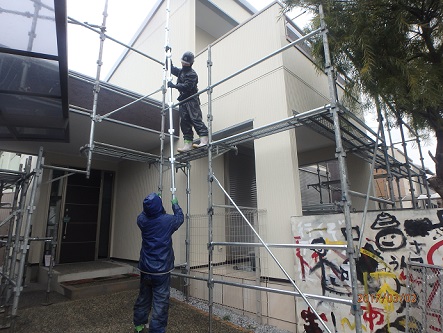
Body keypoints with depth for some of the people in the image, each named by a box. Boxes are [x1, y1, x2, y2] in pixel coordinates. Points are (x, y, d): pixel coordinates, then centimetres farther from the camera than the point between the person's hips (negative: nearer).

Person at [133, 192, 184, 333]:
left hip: (145, 269, 5)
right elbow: (180, 217, 7)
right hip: (162, 270, -5)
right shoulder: (167, 220, -16)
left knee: (143, 298, 22)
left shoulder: (142, 220, -7)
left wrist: (152, 204, 28)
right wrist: (175, 204, 21)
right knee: (160, 302, 2)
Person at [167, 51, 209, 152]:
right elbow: (171, 69, 38)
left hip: (191, 100, -8)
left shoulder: (192, 74, -7)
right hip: (183, 100, 8)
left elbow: (186, 86, -20)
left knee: (195, 118, -17)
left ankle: (204, 139, -21)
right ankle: (188, 143, 2)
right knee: (184, 122, 2)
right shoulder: (181, 71, 21)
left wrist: (173, 85, -19)